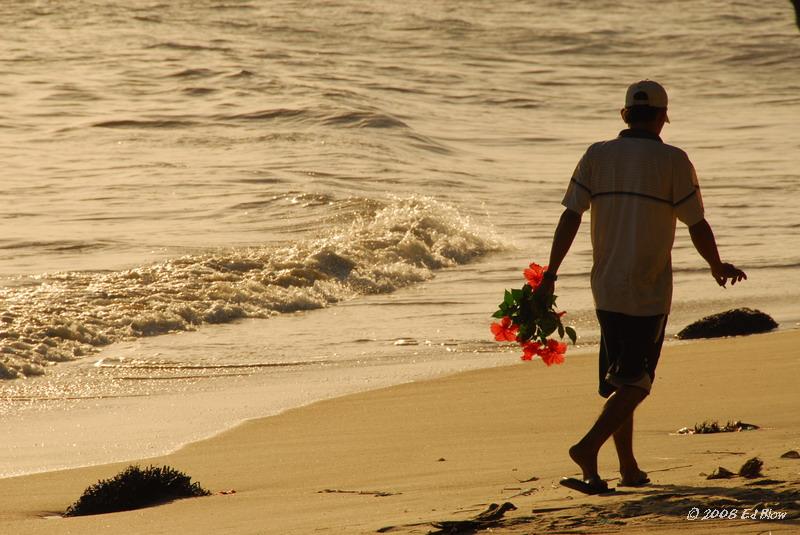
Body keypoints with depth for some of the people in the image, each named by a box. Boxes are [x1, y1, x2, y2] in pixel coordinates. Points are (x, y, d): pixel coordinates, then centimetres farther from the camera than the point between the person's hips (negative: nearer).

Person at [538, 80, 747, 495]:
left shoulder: (597, 156, 2)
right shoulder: (672, 161, -8)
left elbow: (570, 217, -2)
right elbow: (697, 227, -5)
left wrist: (550, 276, 2)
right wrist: (718, 268, 12)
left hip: (605, 288, 4)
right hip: (649, 291, -4)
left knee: (617, 378, 16)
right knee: (635, 382, 1)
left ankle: (629, 468, 21)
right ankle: (588, 446, -18)